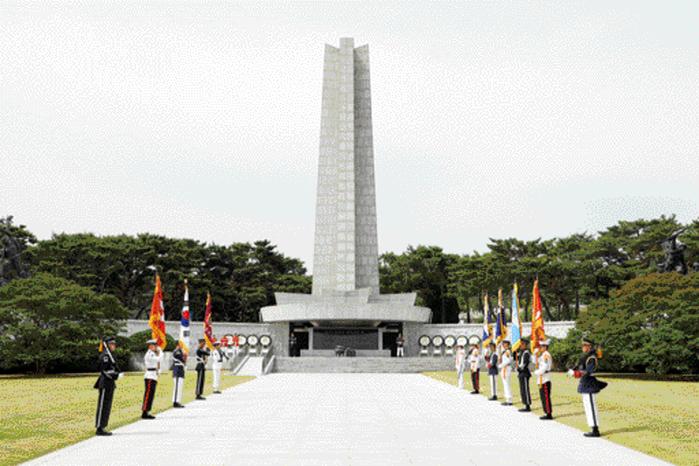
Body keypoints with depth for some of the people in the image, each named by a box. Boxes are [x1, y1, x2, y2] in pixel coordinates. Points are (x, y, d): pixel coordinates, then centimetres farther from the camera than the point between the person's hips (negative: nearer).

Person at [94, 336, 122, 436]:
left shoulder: (110, 355, 16)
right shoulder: (105, 355, -15)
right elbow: (105, 370, -21)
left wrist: (119, 373, 5)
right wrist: (117, 376, -18)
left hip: (109, 384, 10)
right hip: (105, 384, -10)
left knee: (107, 406, 12)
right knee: (103, 406, -6)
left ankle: (101, 428, 17)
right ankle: (99, 429, -2)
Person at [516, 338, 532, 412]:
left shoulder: (526, 353, -15)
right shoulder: (521, 352, 15)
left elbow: (524, 364, -20)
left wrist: (519, 368, -8)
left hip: (524, 374, -10)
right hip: (521, 374, 10)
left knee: (525, 390, -7)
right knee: (523, 390, 12)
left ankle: (528, 407, -3)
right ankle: (526, 406, 17)